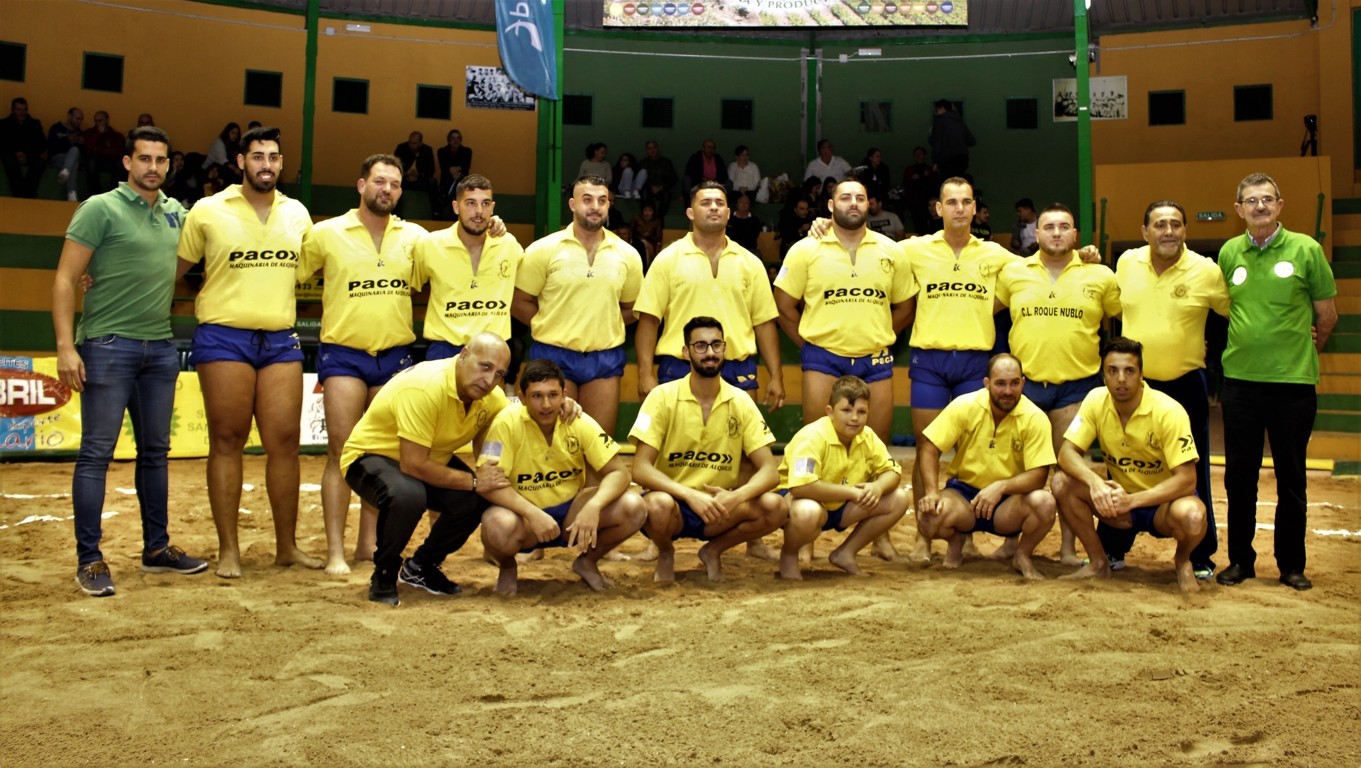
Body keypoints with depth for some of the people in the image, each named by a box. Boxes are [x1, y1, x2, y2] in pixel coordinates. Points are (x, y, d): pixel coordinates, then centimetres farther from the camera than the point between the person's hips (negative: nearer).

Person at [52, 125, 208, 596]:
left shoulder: (177, 213, 10)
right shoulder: (101, 208, -6)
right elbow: (65, 280, -8)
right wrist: (65, 346, -16)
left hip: (160, 348, 6)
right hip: (108, 345, -6)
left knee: (155, 451, 12)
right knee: (97, 453, -4)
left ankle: (156, 548, 22)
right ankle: (89, 560, 3)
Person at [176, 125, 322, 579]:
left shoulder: (297, 213, 11)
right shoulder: (208, 211, 1)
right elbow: (175, 270, 6)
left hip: (281, 341, 3)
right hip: (223, 337, -3)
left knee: (285, 441, 3)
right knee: (227, 440, 1)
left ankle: (287, 546, 14)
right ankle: (228, 550, 9)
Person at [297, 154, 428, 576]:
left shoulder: (415, 236, 5)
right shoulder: (326, 233, 0)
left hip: (396, 356, 3)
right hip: (343, 355, -3)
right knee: (341, 450, -5)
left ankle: (368, 542, 19)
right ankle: (335, 551, -2)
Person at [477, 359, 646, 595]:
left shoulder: (580, 423, -11)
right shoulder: (507, 423, -18)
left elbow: (618, 472, -13)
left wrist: (593, 507, -33)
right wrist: (533, 514, -36)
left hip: (571, 509, 3)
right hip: (524, 514, -3)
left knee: (632, 507, -21)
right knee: (499, 527, -38)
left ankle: (588, 560, 9)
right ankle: (507, 568, 1)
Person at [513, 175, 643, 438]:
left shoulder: (627, 254, 4)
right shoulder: (543, 250, -3)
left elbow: (631, 308, 15)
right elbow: (520, 303, 1)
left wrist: (603, 325, 2)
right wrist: (551, 327, -4)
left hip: (605, 358, 2)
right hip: (553, 355, -2)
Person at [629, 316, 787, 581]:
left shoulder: (741, 402, -2)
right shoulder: (663, 396, -10)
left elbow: (770, 470, -6)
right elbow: (640, 469, -15)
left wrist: (736, 497, -27)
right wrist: (690, 495, -30)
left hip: (720, 507, 2)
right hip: (674, 503, -2)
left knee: (775, 506, -24)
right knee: (657, 505, -37)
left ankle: (714, 550, 5)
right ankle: (665, 554, 1)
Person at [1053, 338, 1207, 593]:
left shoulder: (1168, 412, -22)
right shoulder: (1096, 400, -10)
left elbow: (1186, 479, -25)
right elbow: (1067, 452, -13)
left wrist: (1132, 500, -36)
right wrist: (1095, 482, -34)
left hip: (1164, 500, -4)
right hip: (1120, 496, 4)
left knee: (1191, 515, -38)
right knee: (1062, 482, -20)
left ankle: (1182, 562, 0)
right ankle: (1098, 563, -1)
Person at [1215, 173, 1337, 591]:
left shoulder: (1305, 249, -4)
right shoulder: (1229, 252, 4)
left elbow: (1327, 314, 4)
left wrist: (1303, 353, 14)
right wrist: (1247, 348, 13)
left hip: (1293, 383, -2)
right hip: (1240, 380, 2)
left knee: (1291, 478, 7)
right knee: (1239, 476, 9)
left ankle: (1292, 564, 19)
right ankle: (1240, 559, 21)